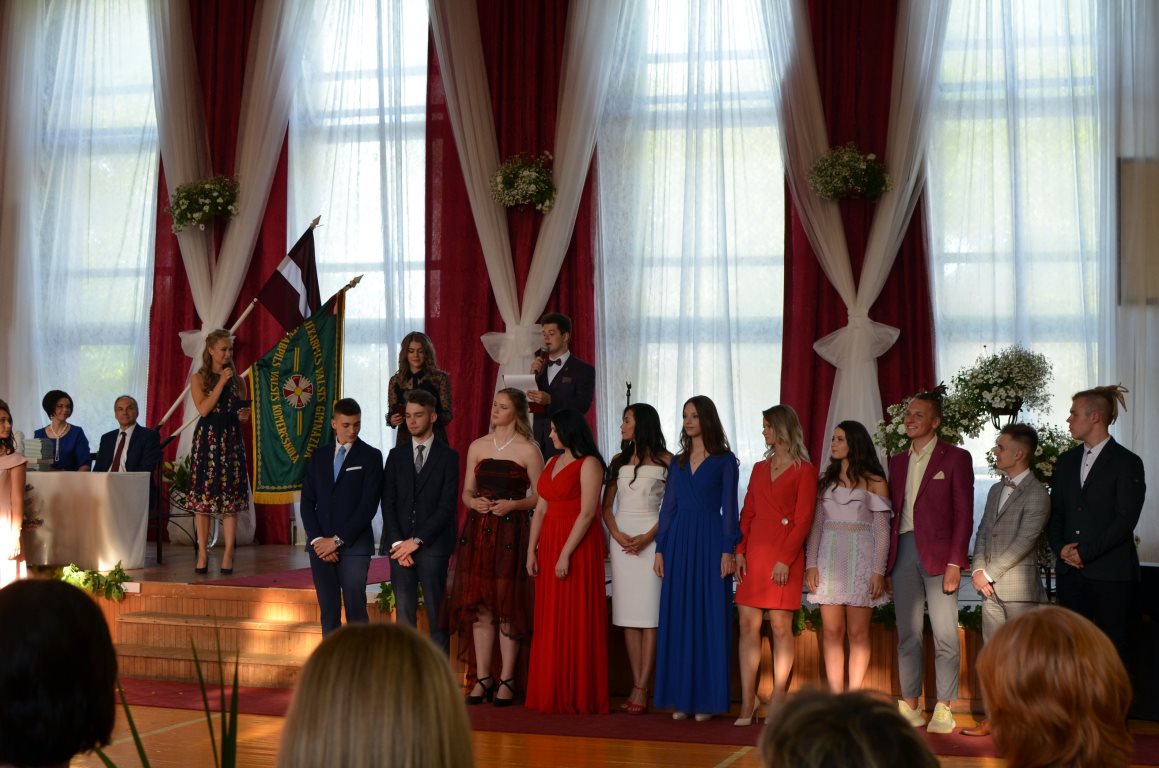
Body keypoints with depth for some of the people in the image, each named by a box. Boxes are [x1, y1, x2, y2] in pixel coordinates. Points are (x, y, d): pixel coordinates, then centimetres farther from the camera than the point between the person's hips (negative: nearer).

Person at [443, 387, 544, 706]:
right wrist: (474, 502, -6)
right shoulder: (477, 446, 12)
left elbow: (540, 497, -2)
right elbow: (467, 491, 15)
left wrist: (513, 504, -16)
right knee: (478, 605, 3)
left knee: (507, 605, -3)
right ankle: (482, 677, 10)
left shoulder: (529, 450, -1)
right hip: (477, 530, 4)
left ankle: (506, 680, 4)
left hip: (512, 531, -4)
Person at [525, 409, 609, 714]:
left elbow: (587, 513, -14)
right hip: (549, 544, 8)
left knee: (575, 619, -5)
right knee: (549, 621, 7)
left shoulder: (588, 464, -7)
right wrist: (532, 550, 6)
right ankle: (550, 694, 12)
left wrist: (566, 554, -18)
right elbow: (540, 509, 14)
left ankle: (577, 697, 0)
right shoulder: (552, 463, 16)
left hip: (578, 545, -7)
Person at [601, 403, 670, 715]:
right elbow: (606, 505, 13)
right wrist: (617, 535, -4)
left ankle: (641, 689, -9)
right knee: (628, 615, 1)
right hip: (622, 538, 5)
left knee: (648, 613, -7)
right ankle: (636, 686, 1)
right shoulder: (619, 460, 15)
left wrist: (648, 537, -15)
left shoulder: (665, 460, 0)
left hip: (652, 537, -5)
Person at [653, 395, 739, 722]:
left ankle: (706, 698, 2)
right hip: (678, 541, 4)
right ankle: (681, 697, 8)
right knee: (678, 618, 3)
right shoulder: (678, 462, 13)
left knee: (709, 617, -3)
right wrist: (660, 548, 5)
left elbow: (729, 507, -3)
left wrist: (728, 550, -11)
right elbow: (668, 506, 12)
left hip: (710, 540, -4)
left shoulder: (724, 460, 1)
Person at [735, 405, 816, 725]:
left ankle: (778, 701, 3)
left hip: (785, 555, -5)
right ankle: (747, 701, -1)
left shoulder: (804, 471, 0)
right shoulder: (760, 469, 18)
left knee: (780, 626, -3)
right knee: (748, 624, -2)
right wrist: (740, 551, 1)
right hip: (754, 552, 5)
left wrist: (785, 559, -14)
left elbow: (803, 520, -7)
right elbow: (747, 513, 14)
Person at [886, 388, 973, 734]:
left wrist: (955, 562, -12)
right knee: (908, 635, 6)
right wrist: (886, 562, 7)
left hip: (938, 553, -5)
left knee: (945, 636, -4)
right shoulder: (897, 462, 16)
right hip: (903, 553, 5)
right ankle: (909, 707, 11)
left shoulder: (955, 458, 1)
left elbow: (963, 514, -4)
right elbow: (892, 513, 15)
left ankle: (943, 710, 2)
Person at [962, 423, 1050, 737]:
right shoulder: (996, 490, 18)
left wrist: (989, 573, -12)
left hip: (1019, 586, -8)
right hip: (990, 586, 8)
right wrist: (978, 570, 1)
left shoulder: (1036, 493, -9)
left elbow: (1024, 541, -15)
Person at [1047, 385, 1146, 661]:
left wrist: (1085, 553, -13)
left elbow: (1126, 519, -10)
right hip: (1070, 571, 5)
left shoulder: (1126, 462, -4)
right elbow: (1055, 512, 15)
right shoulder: (1067, 461, 14)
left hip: (1110, 573, -5)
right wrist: (1061, 548, -3)